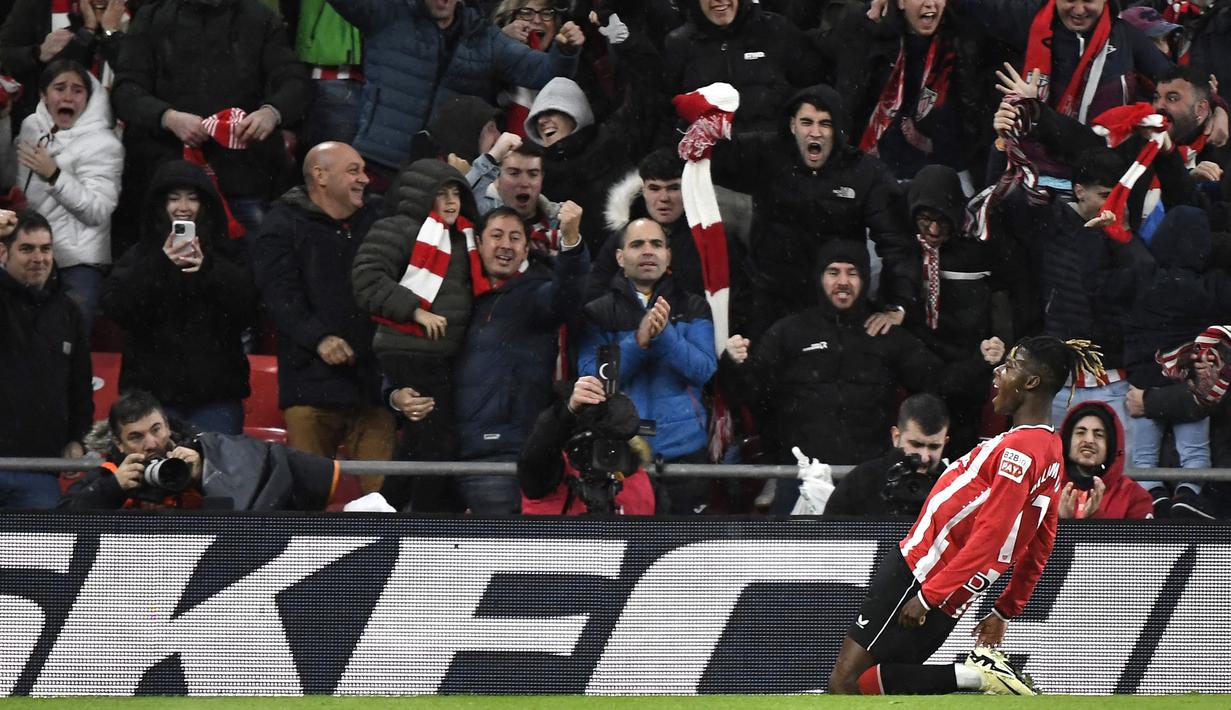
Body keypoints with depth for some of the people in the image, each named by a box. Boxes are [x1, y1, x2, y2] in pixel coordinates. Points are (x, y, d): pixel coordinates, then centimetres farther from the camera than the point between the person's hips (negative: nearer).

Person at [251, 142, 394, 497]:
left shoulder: (378, 219, 18)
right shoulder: (284, 227, 4)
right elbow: (281, 295, -10)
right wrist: (318, 338, -24)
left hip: (374, 382, 4)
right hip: (313, 384, -3)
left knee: (383, 493, -4)